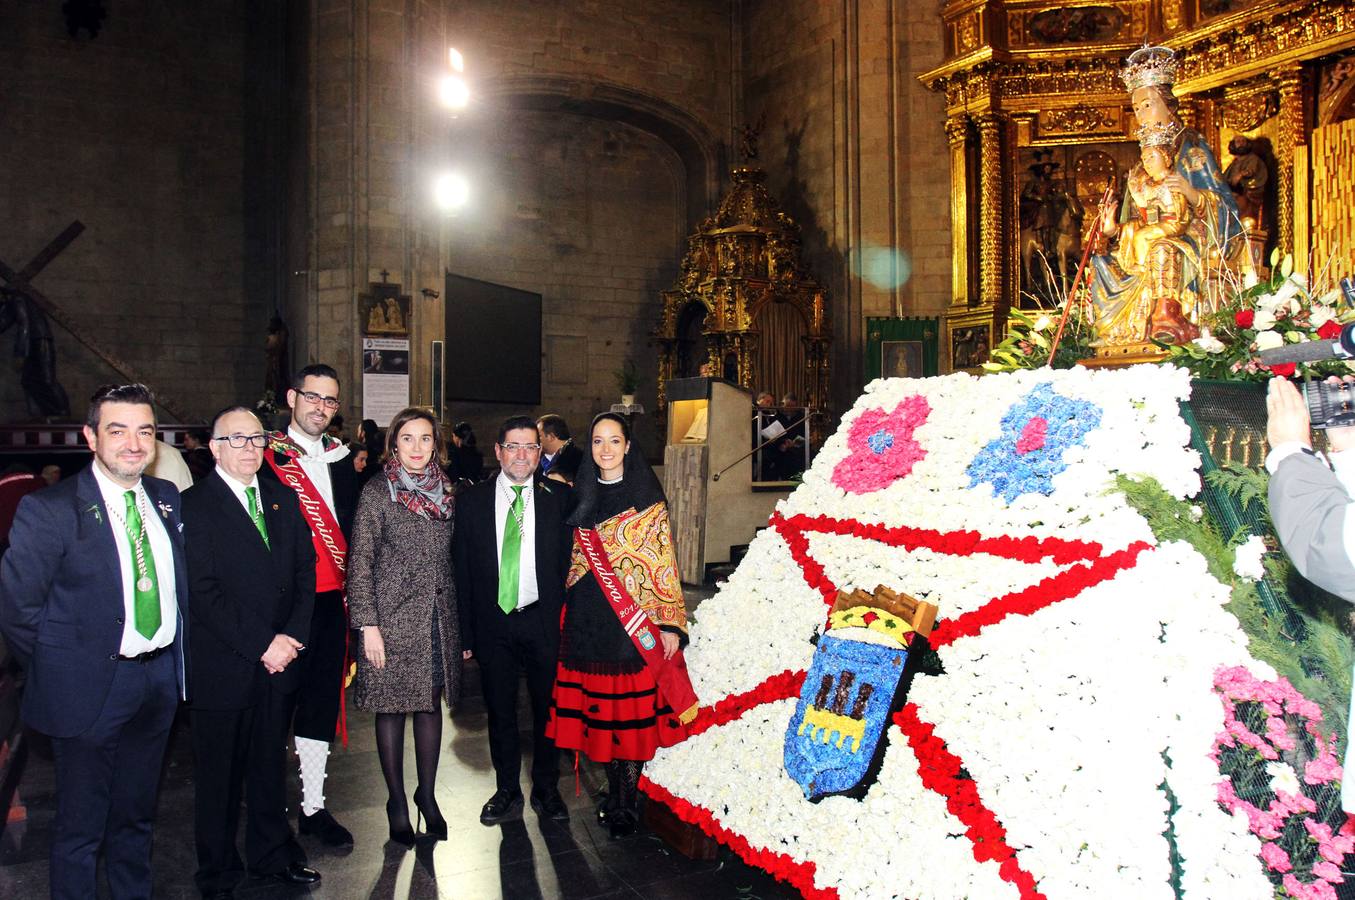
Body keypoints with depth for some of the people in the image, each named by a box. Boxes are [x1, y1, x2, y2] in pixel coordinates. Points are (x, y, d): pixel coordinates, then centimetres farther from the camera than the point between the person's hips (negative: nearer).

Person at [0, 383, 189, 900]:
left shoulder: (166, 499, 3)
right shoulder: (50, 510, -14)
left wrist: (172, 660, 7)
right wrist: (58, 672, -6)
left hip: (159, 681, 5)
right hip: (90, 691, -5)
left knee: (136, 817, 22)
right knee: (80, 826, 10)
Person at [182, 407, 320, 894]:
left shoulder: (283, 499, 9)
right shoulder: (193, 505, -9)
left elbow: (305, 571, 8)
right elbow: (204, 593, -15)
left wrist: (293, 636, -6)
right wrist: (262, 645, -17)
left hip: (279, 661, 5)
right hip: (222, 668, -5)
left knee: (271, 766, 18)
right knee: (219, 776, 10)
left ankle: (272, 853, 35)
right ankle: (218, 874, 28)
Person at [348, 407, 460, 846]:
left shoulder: (446, 492, 8)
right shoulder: (377, 493, -5)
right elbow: (359, 562, -7)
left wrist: (463, 626, 11)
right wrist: (368, 625, -12)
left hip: (439, 619, 4)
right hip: (393, 619, -4)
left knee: (432, 704, 9)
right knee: (391, 708, 5)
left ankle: (427, 794, 24)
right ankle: (397, 801, 20)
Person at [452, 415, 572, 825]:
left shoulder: (559, 498, 0)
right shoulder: (473, 499, 1)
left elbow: (568, 561, 1)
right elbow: (462, 569, 2)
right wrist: (466, 632, 0)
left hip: (544, 621, -1)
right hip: (494, 622, 1)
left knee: (547, 707, 10)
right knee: (500, 711, 13)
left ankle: (546, 789, 30)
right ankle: (507, 792, 30)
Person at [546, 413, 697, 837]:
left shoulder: (648, 503, -2)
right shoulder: (584, 499, 11)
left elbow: (663, 565, -5)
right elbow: (576, 562, 16)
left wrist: (670, 624, -10)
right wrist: (566, 612, 13)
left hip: (635, 621, -4)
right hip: (587, 619, 4)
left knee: (631, 712, 0)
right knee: (599, 709, 9)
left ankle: (627, 803, 15)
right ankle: (615, 794, 25)